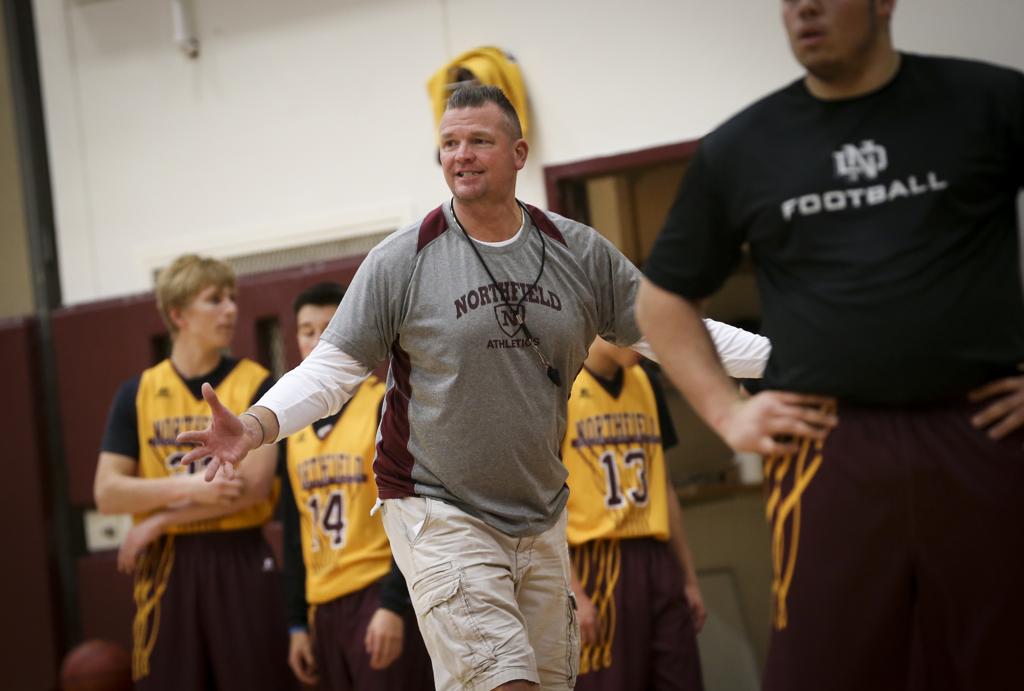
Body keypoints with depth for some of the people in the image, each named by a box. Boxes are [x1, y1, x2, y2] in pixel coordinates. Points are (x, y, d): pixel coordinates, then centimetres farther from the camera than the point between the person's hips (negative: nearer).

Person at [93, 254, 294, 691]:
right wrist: (189, 488, -15)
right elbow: (107, 494, 1)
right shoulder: (138, 393, 7)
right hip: (166, 570, 2)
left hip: (240, 561, -2)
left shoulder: (255, 385, 1)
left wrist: (158, 521, -10)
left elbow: (254, 485, -11)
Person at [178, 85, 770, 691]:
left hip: (543, 517, 5)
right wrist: (256, 425, -22)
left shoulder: (581, 253, 3)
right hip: (441, 514, -5)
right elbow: (334, 368, -5)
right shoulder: (401, 261, -6)